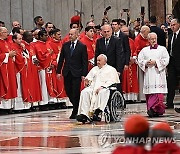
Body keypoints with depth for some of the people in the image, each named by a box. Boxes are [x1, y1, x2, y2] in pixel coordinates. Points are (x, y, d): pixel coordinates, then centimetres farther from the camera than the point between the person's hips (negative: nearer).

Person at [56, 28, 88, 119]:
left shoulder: (82, 47, -3)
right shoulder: (65, 45, 8)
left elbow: (84, 62, -4)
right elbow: (61, 59, 11)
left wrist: (84, 74, -11)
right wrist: (58, 71, 4)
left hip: (77, 73, -4)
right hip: (67, 73, 4)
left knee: (75, 93, -3)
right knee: (68, 92, 7)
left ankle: (75, 113, 6)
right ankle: (77, 107, 25)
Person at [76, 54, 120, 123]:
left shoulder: (111, 69, 11)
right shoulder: (94, 69, 30)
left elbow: (111, 82, -3)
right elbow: (88, 77, 25)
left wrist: (102, 86, -17)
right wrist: (87, 80, -1)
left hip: (104, 88, -4)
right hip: (93, 87, 4)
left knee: (102, 92, -40)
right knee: (84, 92, -27)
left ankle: (97, 112, -51)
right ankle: (84, 114, -40)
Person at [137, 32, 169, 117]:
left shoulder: (162, 49, 8)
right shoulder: (144, 50, 16)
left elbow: (165, 60, -1)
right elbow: (139, 60, 10)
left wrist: (156, 62, -11)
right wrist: (146, 63, -8)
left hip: (158, 74, -2)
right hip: (148, 74, 3)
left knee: (158, 93, -13)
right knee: (149, 93, -1)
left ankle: (156, 109, -18)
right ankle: (151, 110, 5)